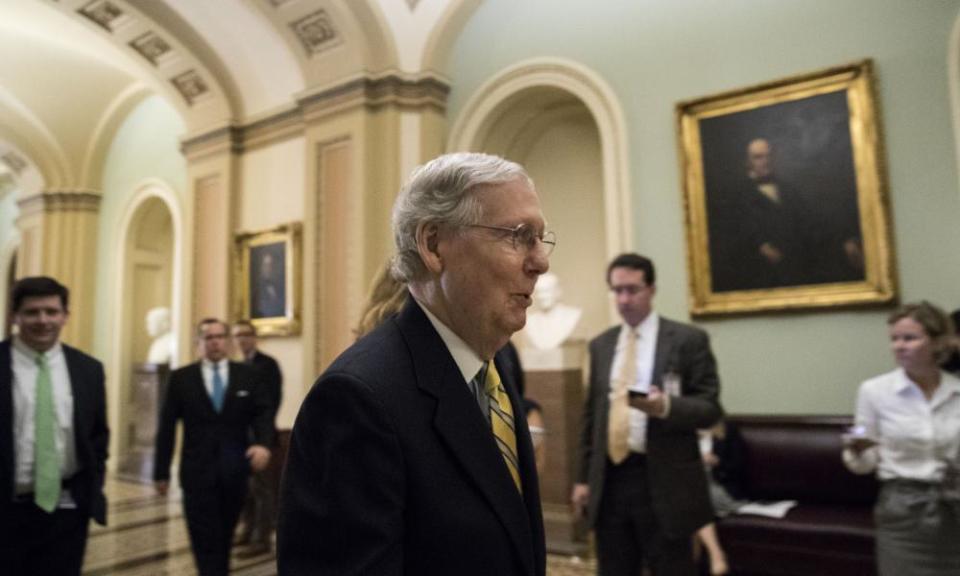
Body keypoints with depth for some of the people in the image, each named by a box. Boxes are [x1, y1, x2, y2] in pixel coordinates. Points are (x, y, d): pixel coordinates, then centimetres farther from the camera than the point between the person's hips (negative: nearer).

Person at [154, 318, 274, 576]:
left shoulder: (247, 375, 5)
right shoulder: (181, 378, 2)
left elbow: (263, 412, -2)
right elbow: (167, 426, 3)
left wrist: (264, 443, -22)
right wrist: (161, 472, 1)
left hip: (234, 470, 2)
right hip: (198, 471, -2)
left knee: (224, 535, 16)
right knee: (205, 539, -2)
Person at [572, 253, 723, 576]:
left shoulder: (688, 340, -3)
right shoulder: (600, 345, 10)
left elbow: (710, 408, -5)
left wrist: (667, 406, -25)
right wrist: (584, 476, 11)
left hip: (664, 481, -4)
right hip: (610, 480, 4)